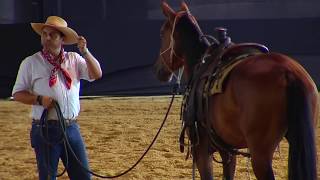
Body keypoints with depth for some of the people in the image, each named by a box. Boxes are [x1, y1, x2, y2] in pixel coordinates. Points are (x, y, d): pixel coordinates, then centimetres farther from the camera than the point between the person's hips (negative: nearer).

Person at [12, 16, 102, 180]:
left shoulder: (74, 59, 8)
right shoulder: (30, 63, 1)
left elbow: (96, 75, -3)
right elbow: (17, 94, 2)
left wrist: (85, 52, -15)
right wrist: (39, 99, -15)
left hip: (71, 128, 3)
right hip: (45, 130, -3)